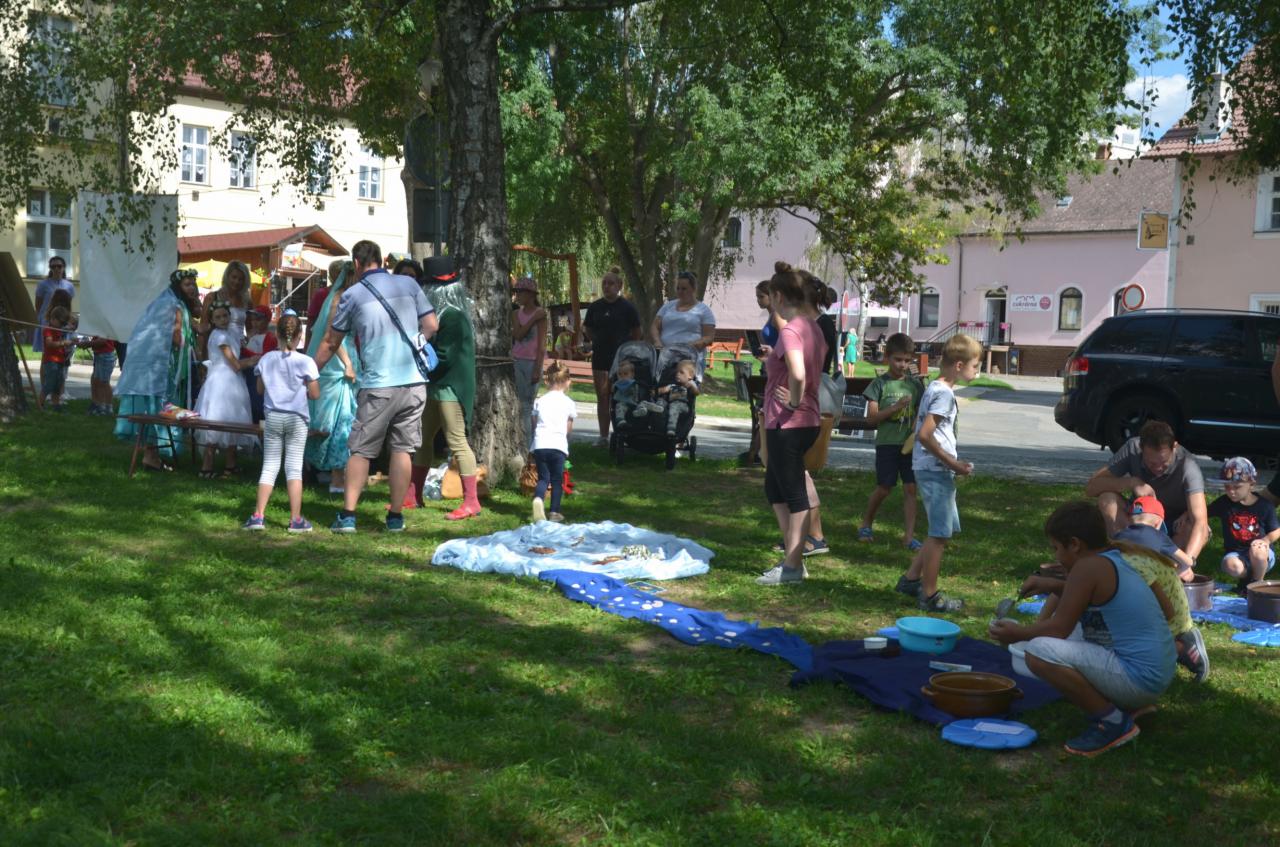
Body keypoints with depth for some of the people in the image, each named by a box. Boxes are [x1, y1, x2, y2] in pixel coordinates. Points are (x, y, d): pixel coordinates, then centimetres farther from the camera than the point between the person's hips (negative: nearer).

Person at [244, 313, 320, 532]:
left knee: (269, 466, 9)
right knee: (294, 468, 1)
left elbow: (260, 389, 9)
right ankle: (295, 519, 3)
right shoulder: (305, 362, -9)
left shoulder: (266, 360, 0)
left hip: (273, 417, 2)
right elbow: (314, 394, -7)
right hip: (297, 419, -2)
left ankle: (258, 516, 3)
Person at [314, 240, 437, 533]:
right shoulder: (409, 284, 7)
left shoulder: (353, 294, 2)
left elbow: (330, 343, 9)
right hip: (414, 381, 2)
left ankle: (347, 515, 5)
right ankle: (395, 517, 12)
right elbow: (431, 325, 5)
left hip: (378, 385, -2)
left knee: (361, 450, 7)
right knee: (403, 448, 8)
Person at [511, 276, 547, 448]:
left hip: (532, 361, -4)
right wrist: (533, 319, -13)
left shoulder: (540, 313, -4)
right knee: (517, 403, 0)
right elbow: (518, 335, -5)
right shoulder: (517, 314, 11)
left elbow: (542, 344, -8)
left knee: (528, 404, -5)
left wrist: (537, 368, -13)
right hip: (517, 361, 4)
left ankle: (529, 445, -2)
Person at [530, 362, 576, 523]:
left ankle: (538, 499, -20)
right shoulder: (568, 403, 7)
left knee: (543, 478, 10)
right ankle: (554, 512, 8)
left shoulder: (539, 401, 12)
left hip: (539, 444, 2)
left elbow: (533, 424, 16)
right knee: (557, 480, 12)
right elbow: (569, 428, 12)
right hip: (558, 445, -2)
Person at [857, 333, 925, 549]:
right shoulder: (880, 383, -3)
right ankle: (866, 524, 26)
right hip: (886, 443, -3)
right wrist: (895, 408, -20)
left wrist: (917, 428, -8)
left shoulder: (915, 384, 6)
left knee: (910, 488, -1)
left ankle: (909, 535, 4)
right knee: (884, 488, 3)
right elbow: (871, 417, -8)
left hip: (909, 443, 3)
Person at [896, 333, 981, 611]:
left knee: (943, 530, 19)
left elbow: (919, 427, 19)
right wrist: (953, 463, -17)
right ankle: (929, 596, 6)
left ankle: (911, 578, 24)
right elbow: (925, 434, -24)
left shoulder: (933, 389, 13)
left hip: (931, 469, 10)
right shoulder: (944, 393, -16)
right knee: (940, 534, -2)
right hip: (936, 471, -10)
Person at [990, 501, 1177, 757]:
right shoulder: (1118, 559, 12)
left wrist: (1017, 634, 0)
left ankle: (1112, 720, -11)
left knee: (1039, 651, -23)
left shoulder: (1089, 566, -16)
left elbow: (1060, 628, -15)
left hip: (1139, 678, -10)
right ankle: (1129, 703, 16)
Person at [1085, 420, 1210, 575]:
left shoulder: (1187, 466, -29)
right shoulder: (1132, 449, -20)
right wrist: (1132, 483, -36)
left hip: (1175, 530, -2)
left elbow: (1200, 522, -40)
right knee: (1107, 498, -27)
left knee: (1198, 530, -35)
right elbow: (1091, 487, -21)